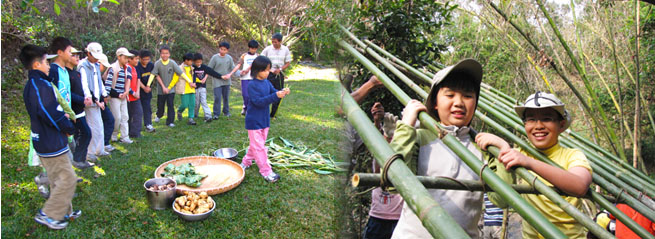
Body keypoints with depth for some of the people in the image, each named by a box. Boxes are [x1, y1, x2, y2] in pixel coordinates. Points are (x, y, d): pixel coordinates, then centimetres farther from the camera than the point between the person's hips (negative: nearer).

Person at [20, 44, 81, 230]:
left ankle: (64, 212, 29)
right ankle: (48, 214, 7)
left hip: (43, 142, 11)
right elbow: (52, 116, -26)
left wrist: (63, 117, 0)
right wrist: (70, 128, -10)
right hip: (52, 144, -11)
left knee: (57, 179, 19)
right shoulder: (41, 86, -21)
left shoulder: (31, 85, 12)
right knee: (68, 179, -2)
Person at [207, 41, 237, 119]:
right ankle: (216, 114, 1)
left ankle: (226, 112, 28)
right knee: (217, 98, -7)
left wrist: (229, 74, -11)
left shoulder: (229, 58, 2)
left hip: (226, 81, 3)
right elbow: (209, 69, -3)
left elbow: (233, 68, 6)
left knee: (226, 97, 12)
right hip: (217, 81, -3)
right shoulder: (215, 57, -6)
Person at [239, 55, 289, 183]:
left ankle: (246, 161, 37)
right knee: (258, 146, -1)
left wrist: (282, 92, -19)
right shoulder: (252, 85, -18)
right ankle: (266, 171, 3)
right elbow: (258, 101, -27)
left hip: (264, 120, 8)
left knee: (257, 144, 19)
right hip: (254, 121, -8)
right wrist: (276, 96, -36)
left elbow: (274, 93, 4)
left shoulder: (267, 83, 5)